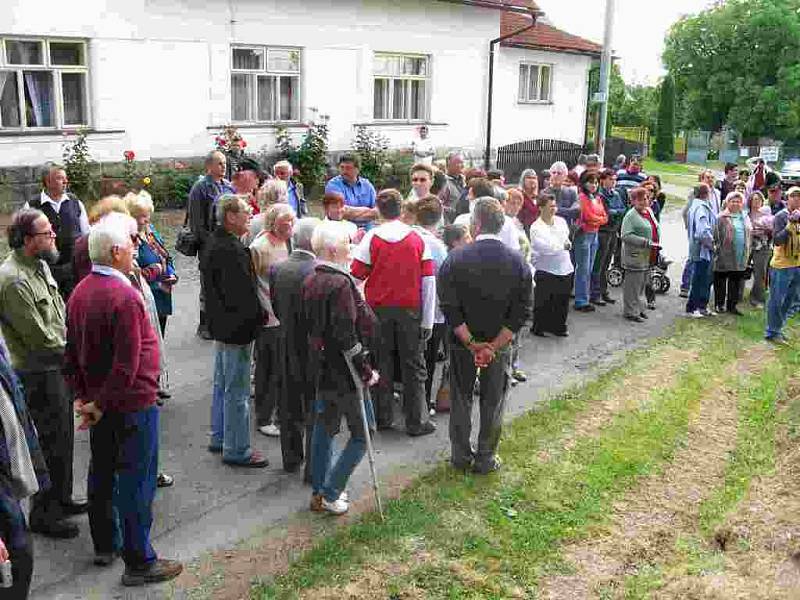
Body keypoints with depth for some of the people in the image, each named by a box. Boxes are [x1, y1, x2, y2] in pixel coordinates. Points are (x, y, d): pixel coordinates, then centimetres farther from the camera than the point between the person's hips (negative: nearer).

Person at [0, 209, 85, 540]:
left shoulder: (40, 264, 6)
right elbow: (41, 337, -24)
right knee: (50, 443, 2)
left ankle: (61, 499, 38)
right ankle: (42, 515, 18)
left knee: (63, 437, 21)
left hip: (59, 365, 10)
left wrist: (69, 336, 0)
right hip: (39, 373, -9)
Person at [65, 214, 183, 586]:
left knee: (102, 473, 20)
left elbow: (72, 352, 8)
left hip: (100, 401, 9)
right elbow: (127, 364, -24)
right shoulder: (124, 297, -24)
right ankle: (139, 563, 12)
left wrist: (83, 395, 9)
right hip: (132, 402, -9)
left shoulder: (80, 292, 3)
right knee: (136, 483, 1)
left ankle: (105, 544, 36)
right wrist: (100, 405, -13)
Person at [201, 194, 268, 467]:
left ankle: (219, 438, 34)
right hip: (237, 329, -11)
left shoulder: (215, 243, 8)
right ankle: (236, 450, 10)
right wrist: (260, 317, -12)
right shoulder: (231, 250, -24)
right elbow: (242, 294, -26)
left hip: (222, 327, 11)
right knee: (237, 391, 0)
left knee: (222, 384, 21)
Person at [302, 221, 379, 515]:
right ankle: (330, 494, 8)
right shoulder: (339, 284, -22)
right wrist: (366, 371, -17)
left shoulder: (311, 281, 5)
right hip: (345, 372, -9)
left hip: (321, 368, 9)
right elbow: (346, 336, -25)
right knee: (362, 433, 6)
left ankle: (319, 490, 29)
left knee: (324, 428, 19)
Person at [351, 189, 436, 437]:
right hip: (410, 309, 0)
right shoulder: (418, 239, -3)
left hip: (379, 308, 0)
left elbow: (357, 275, -8)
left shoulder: (371, 238, -6)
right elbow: (429, 280, -5)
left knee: (381, 363, 11)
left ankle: (382, 417, 18)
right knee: (413, 366, 7)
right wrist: (427, 321, -2)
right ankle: (416, 422, 11)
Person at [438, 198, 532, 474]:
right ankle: (485, 459, 24)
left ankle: (461, 456, 28)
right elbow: (522, 313, -12)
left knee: (461, 399, 17)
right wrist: (494, 345, -14)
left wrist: (471, 343, -13)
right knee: (493, 402, 14)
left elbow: (449, 307, -16)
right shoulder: (518, 262, -9)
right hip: (500, 342, 1)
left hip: (462, 341, 0)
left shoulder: (455, 259, -15)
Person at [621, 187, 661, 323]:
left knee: (642, 284, 16)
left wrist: (657, 243, 8)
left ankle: (639, 309, 27)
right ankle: (631, 312, 6)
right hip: (635, 255, -8)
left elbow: (656, 229, 25)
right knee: (633, 284, -3)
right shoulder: (630, 215, -13)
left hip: (648, 255, 8)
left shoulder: (649, 211, 13)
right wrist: (647, 243, -22)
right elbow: (626, 236, -21)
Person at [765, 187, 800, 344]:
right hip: (781, 266, -7)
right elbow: (777, 241, -20)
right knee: (776, 300, 1)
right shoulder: (781, 216, -12)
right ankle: (772, 332, 10)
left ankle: (777, 329, 27)